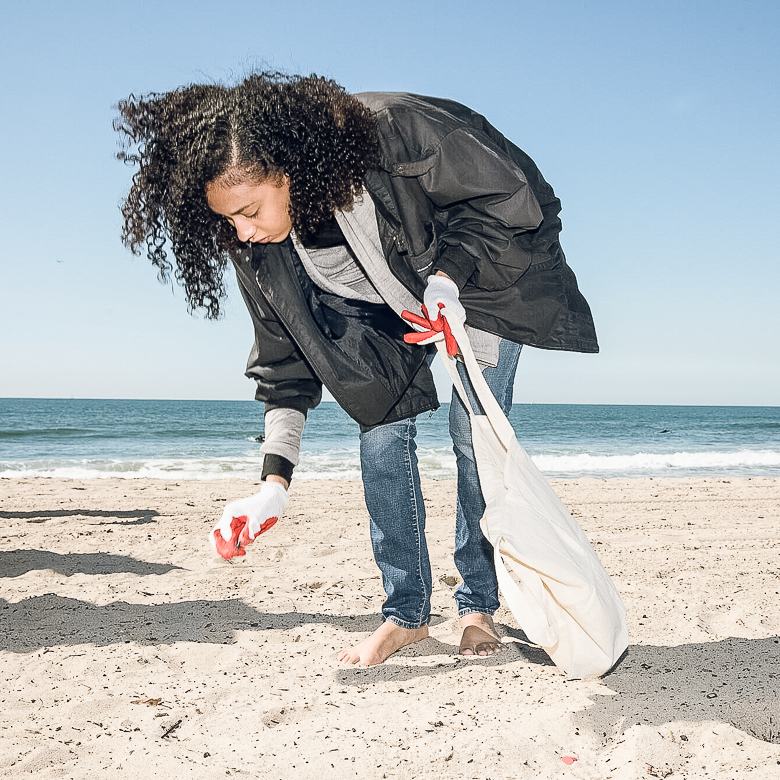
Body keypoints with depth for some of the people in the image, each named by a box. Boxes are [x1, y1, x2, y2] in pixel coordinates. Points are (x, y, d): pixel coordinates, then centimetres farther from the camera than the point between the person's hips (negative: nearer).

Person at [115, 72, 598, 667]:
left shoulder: (393, 132, -38)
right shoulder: (257, 248, -22)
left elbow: (510, 192, -24)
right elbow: (286, 357, -13)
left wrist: (449, 277, -37)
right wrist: (275, 481, -18)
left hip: (477, 281, -4)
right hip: (386, 309, 4)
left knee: (475, 438, -9)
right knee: (381, 436, -7)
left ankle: (478, 607, 8)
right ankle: (407, 611, 6)